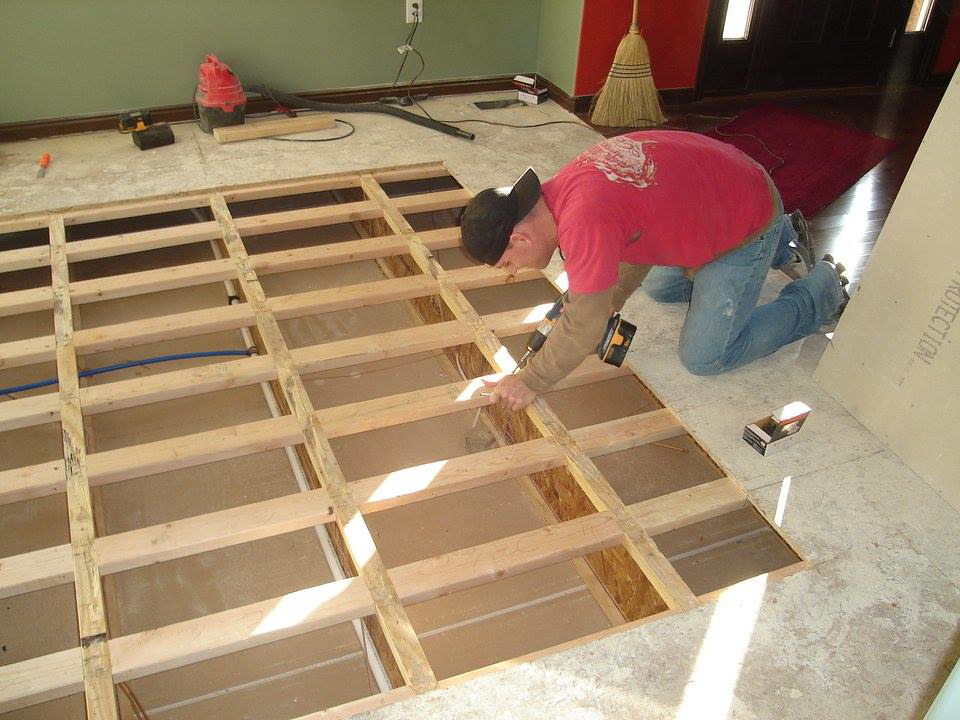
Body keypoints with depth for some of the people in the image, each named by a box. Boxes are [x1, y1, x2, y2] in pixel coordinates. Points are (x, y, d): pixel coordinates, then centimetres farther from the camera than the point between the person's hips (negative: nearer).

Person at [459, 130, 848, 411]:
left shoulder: (583, 221, -36)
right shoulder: (561, 189, -6)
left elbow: (583, 329, -29)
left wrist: (529, 382, -18)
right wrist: (608, 303, -1)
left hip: (749, 221, -9)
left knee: (705, 357, -1)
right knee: (661, 288, 29)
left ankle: (824, 287, 15)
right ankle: (783, 240, 34)